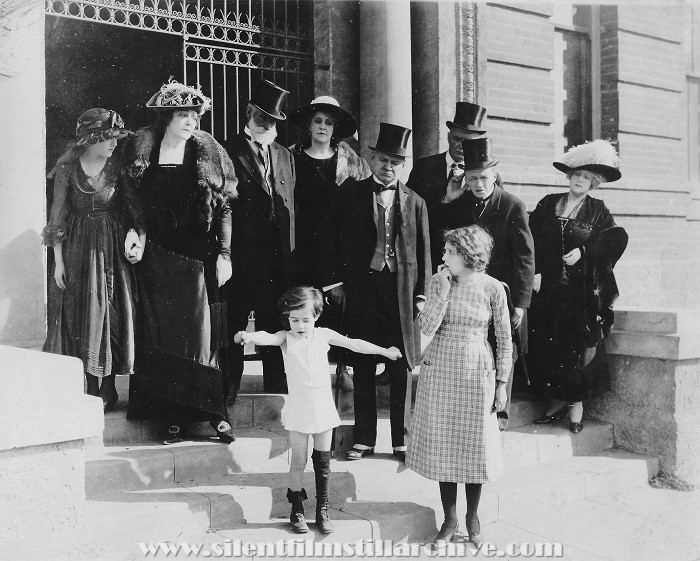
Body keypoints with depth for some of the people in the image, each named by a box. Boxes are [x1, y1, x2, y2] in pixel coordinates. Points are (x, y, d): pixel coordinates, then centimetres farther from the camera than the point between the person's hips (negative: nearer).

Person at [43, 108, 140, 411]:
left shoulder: (117, 165, -1)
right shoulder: (67, 168, -4)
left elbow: (135, 210, 1)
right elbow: (57, 215, -2)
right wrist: (58, 260, -5)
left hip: (112, 248, 1)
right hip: (77, 248, 0)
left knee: (110, 314, 2)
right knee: (76, 314, 4)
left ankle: (105, 390, 12)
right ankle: (81, 389, 14)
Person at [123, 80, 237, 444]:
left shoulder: (208, 152, 2)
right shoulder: (141, 150, 3)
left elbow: (225, 207, 0)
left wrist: (224, 254, -5)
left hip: (199, 257, -1)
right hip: (157, 257, 1)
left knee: (202, 333, 0)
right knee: (164, 336, 2)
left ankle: (216, 414, 8)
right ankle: (175, 418, 10)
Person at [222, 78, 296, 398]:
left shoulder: (285, 157, 15)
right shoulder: (228, 153, -3)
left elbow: (291, 209, 15)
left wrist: (290, 257, 8)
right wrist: (223, 257, -13)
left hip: (278, 261, 5)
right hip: (240, 261, -4)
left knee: (276, 335, 10)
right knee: (233, 334, 5)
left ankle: (279, 398, 20)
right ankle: (226, 400, 18)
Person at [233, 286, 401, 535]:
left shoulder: (324, 335, 1)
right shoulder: (286, 338, -6)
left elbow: (353, 344, 8)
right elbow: (269, 338, -26)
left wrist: (384, 351, 11)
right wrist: (249, 336, -48)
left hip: (323, 407, 2)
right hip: (298, 409, -2)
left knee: (323, 461, 7)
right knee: (298, 461, 3)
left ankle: (322, 510, 20)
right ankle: (297, 509, 20)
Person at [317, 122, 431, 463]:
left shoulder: (414, 203, 8)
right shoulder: (350, 195, 5)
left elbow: (424, 253, 8)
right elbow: (328, 240, 5)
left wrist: (421, 295, 1)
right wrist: (335, 282, -1)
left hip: (401, 291, 1)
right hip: (361, 288, 0)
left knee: (401, 369, 5)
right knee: (363, 368, 6)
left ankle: (402, 440, 17)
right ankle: (364, 438, 17)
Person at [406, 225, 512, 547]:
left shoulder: (493, 288, -8)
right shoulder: (438, 281, -2)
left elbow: (504, 339, -1)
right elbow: (427, 327, -9)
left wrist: (502, 384, -1)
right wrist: (443, 292, -16)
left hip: (477, 375, -2)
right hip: (439, 372, 2)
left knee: (474, 448, 8)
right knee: (442, 447, 8)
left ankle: (472, 518, 28)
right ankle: (449, 520, 23)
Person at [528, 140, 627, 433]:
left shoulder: (598, 211, 6)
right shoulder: (548, 205, 8)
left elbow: (614, 241, 1)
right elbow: (532, 241, 4)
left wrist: (583, 251, -12)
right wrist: (535, 272, -8)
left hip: (582, 291, -2)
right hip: (548, 289, 2)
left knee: (578, 346, 0)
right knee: (546, 346, 3)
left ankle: (577, 402, 12)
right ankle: (557, 401, 16)